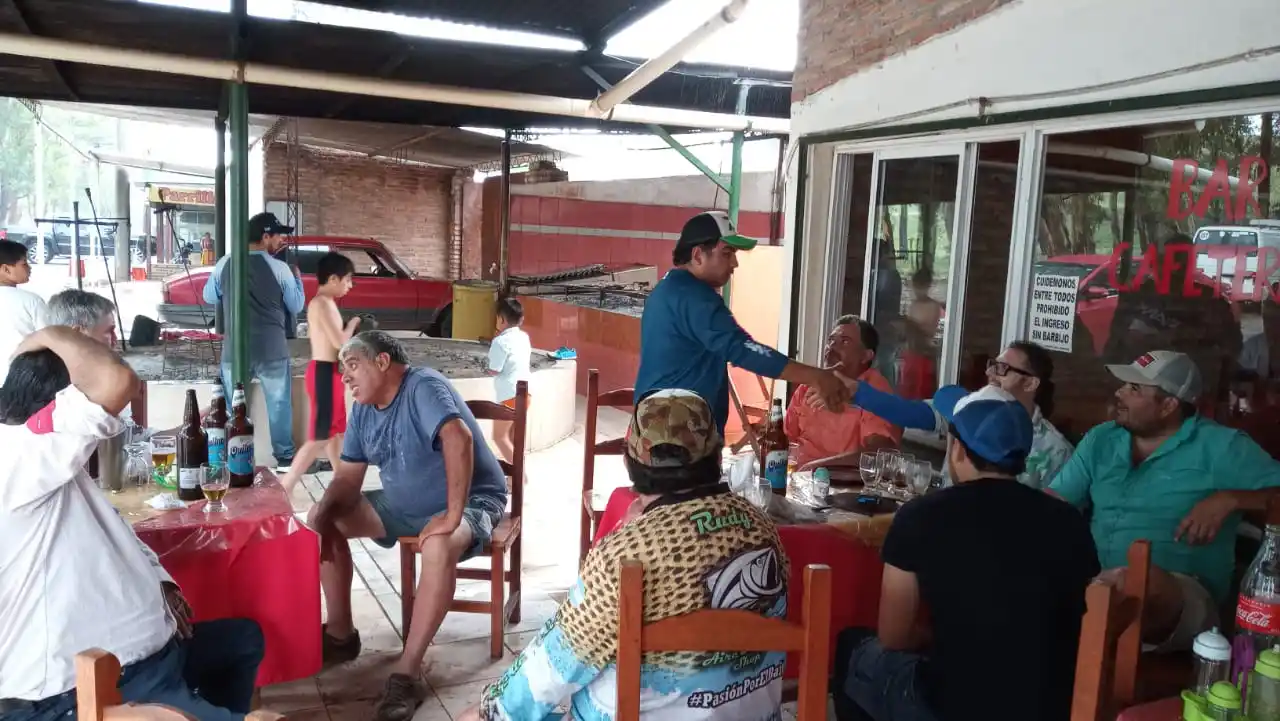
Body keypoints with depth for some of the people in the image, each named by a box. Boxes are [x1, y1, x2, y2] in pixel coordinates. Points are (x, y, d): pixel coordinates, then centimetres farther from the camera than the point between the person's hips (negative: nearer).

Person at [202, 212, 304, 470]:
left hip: (235, 349, 2)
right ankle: (284, 457, 16)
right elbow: (296, 306, 2)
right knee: (280, 405, 10)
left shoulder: (224, 264, 1)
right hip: (272, 350, -2)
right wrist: (297, 277, 15)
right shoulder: (279, 268, -8)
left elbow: (209, 297, 15)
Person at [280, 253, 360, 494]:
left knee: (336, 430, 20)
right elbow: (340, 342, -22)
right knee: (319, 437, -7)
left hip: (330, 372, 11)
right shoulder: (322, 303, -17)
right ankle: (283, 490, -5)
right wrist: (353, 324, -6)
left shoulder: (325, 303, 14)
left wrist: (351, 329, 3)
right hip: (325, 373, -11)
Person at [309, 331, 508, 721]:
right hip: (404, 505, 8)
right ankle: (341, 634, 8)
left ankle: (407, 672, -31)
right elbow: (347, 478, 4)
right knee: (324, 517, -1)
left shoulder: (423, 386, -21)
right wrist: (323, 516, -17)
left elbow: (459, 439, -37)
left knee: (439, 547, -39)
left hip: (470, 502, -8)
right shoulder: (363, 410, 4)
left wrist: (451, 516, -42)